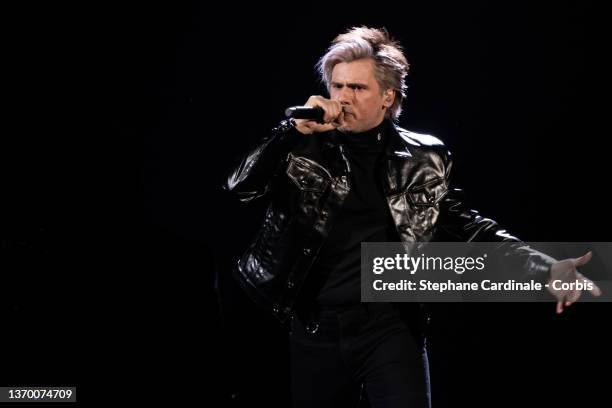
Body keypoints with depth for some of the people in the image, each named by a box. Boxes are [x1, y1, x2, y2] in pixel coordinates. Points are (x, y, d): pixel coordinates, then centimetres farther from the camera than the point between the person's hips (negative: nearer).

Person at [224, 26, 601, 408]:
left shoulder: (421, 158, 2)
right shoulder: (304, 149, 1)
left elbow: (464, 225, 2)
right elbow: (239, 186, -7)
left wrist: (545, 269, -9)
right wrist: (294, 128, -17)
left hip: (391, 327, -1)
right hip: (317, 330, 1)